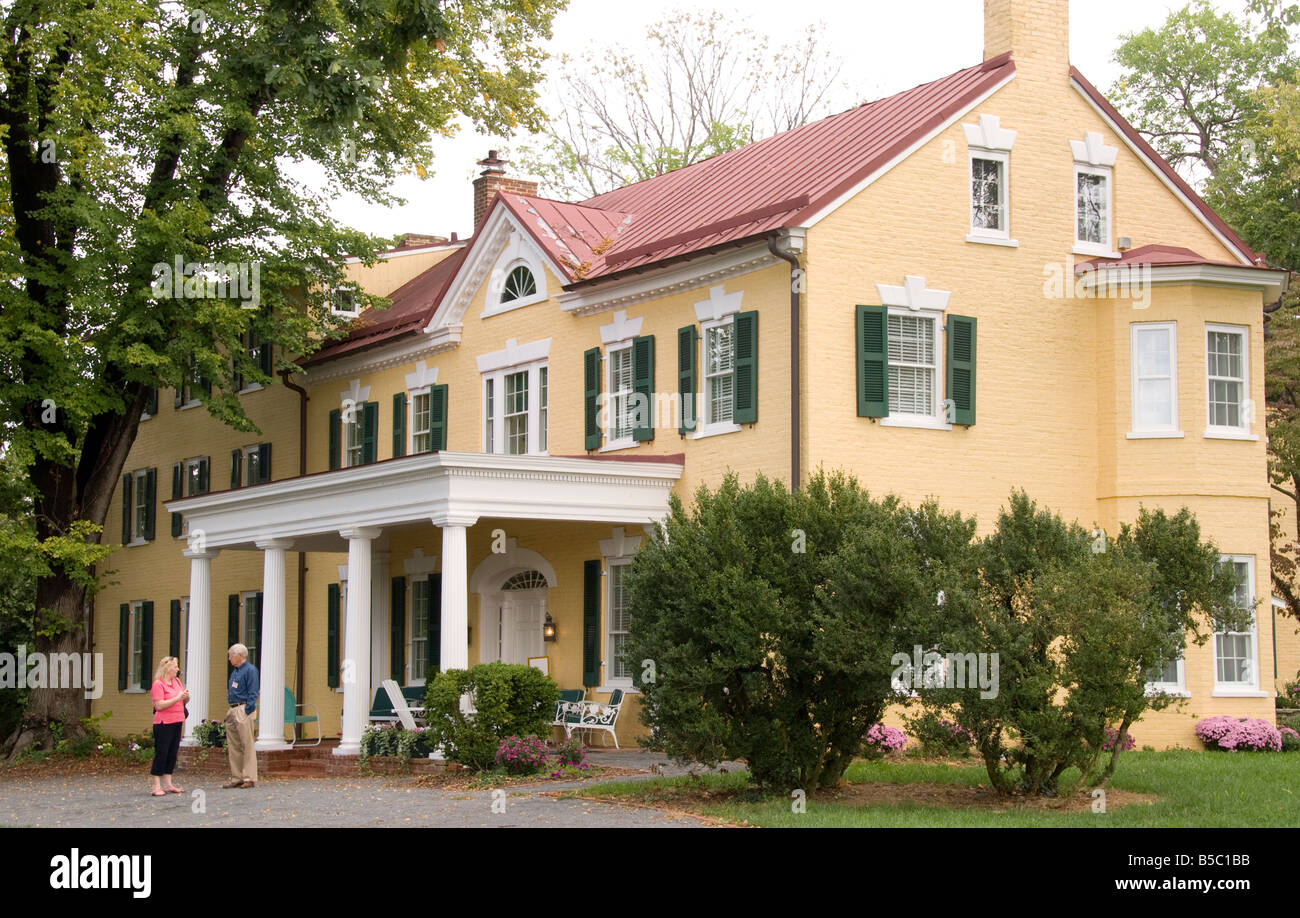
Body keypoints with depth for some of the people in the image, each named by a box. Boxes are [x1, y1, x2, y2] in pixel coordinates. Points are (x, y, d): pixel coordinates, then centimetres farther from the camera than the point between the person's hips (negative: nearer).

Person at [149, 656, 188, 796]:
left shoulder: (176, 681, 15)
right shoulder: (158, 684, -9)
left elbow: (184, 701, 22)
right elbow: (160, 705, -17)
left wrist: (186, 697, -1)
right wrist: (177, 698, -19)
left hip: (177, 722, 8)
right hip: (164, 723, -8)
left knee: (172, 753, 9)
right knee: (161, 754, -6)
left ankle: (168, 784, 14)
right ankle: (157, 786, -4)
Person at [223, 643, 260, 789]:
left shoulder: (250, 670, -8)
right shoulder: (235, 672, 19)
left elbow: (253, 693, -14)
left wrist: (246, 711, -19)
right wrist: (230, 711, 15)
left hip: (243, 710, -10)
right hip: (232, 711, 10)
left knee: (247, 744, -8)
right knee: (233, 746, 9)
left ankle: (250, 778, -7)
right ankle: (236, 778, 14)